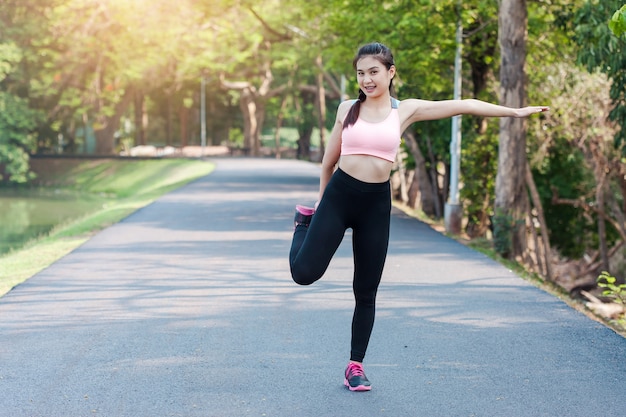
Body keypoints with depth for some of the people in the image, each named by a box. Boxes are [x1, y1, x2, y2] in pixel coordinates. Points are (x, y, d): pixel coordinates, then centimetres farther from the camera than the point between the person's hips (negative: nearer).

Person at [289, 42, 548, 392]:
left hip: (376, 203, 1)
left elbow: (463, 106, 3)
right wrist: (324, 198, 21)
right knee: (305, 272, -13)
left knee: (367, 292, 5)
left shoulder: (405, 111, 4)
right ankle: (307, 222, 19)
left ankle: (356, 366, 19)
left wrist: (515, 112, 2)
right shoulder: (348, 109, 4)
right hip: (339, 195, 0)